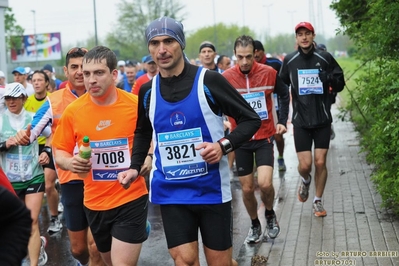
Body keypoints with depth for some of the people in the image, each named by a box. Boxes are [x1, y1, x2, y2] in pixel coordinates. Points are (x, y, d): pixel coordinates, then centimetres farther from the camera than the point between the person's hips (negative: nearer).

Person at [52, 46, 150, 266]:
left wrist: (148, 158, -15)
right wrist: (69, 163, -18)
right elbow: (60, 152, 4)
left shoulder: (137, 105, -11)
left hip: (131, 199, -3)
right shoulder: (72, 111, -6)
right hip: (94, 202, 3)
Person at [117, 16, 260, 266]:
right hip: (171, 192, 3)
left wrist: (224, 145, -20)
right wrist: (135, 167, 8)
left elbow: (251, 119, -5)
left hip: (212, 188, -2)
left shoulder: (209, 80, -10)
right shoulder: (148, 91, 3)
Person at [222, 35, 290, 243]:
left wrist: (282, 121, 2)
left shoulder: (269, 73, -9)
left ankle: (270, 214, 14)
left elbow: (284, 95, 8)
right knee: (247, 189, 7)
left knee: (265, 183, -17)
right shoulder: (226, 77, -10)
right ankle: (255, 224, 31)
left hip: (265, 137, -1)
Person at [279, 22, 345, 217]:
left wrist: (331, 79, -13)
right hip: (301, 120, 0)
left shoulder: (325, 58, -1)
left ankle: (318, 201, 20)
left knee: (320, 162, 1)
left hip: (322, 118, 0)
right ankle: (305, 181, 32)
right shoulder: (289, 61, 1)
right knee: (304, 164, -4)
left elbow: (340, 85, 7)